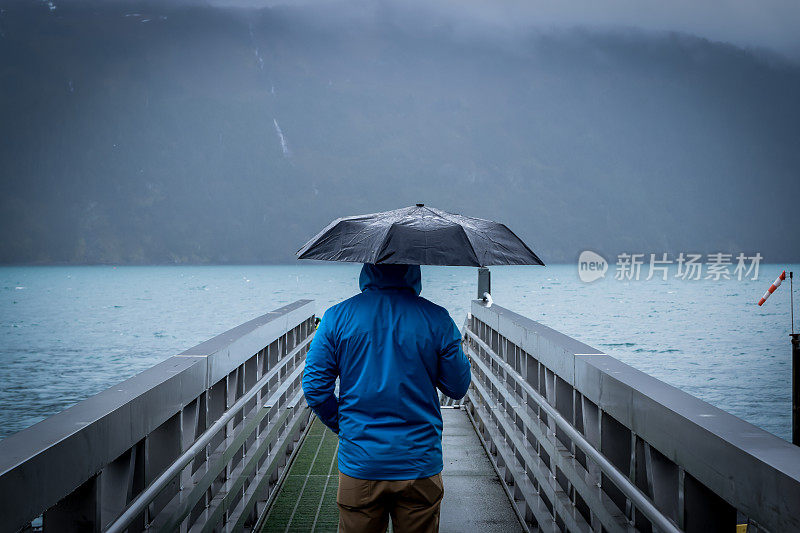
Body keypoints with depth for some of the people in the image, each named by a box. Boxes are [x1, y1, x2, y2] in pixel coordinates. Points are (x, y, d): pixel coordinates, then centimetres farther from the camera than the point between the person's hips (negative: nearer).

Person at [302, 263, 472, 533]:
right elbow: (458, 387, 0)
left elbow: (314, 387, -3)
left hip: (360, 465, 0)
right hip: (420, 466, 0)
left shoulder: (337, 316, -6)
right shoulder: (437, 319, -8)